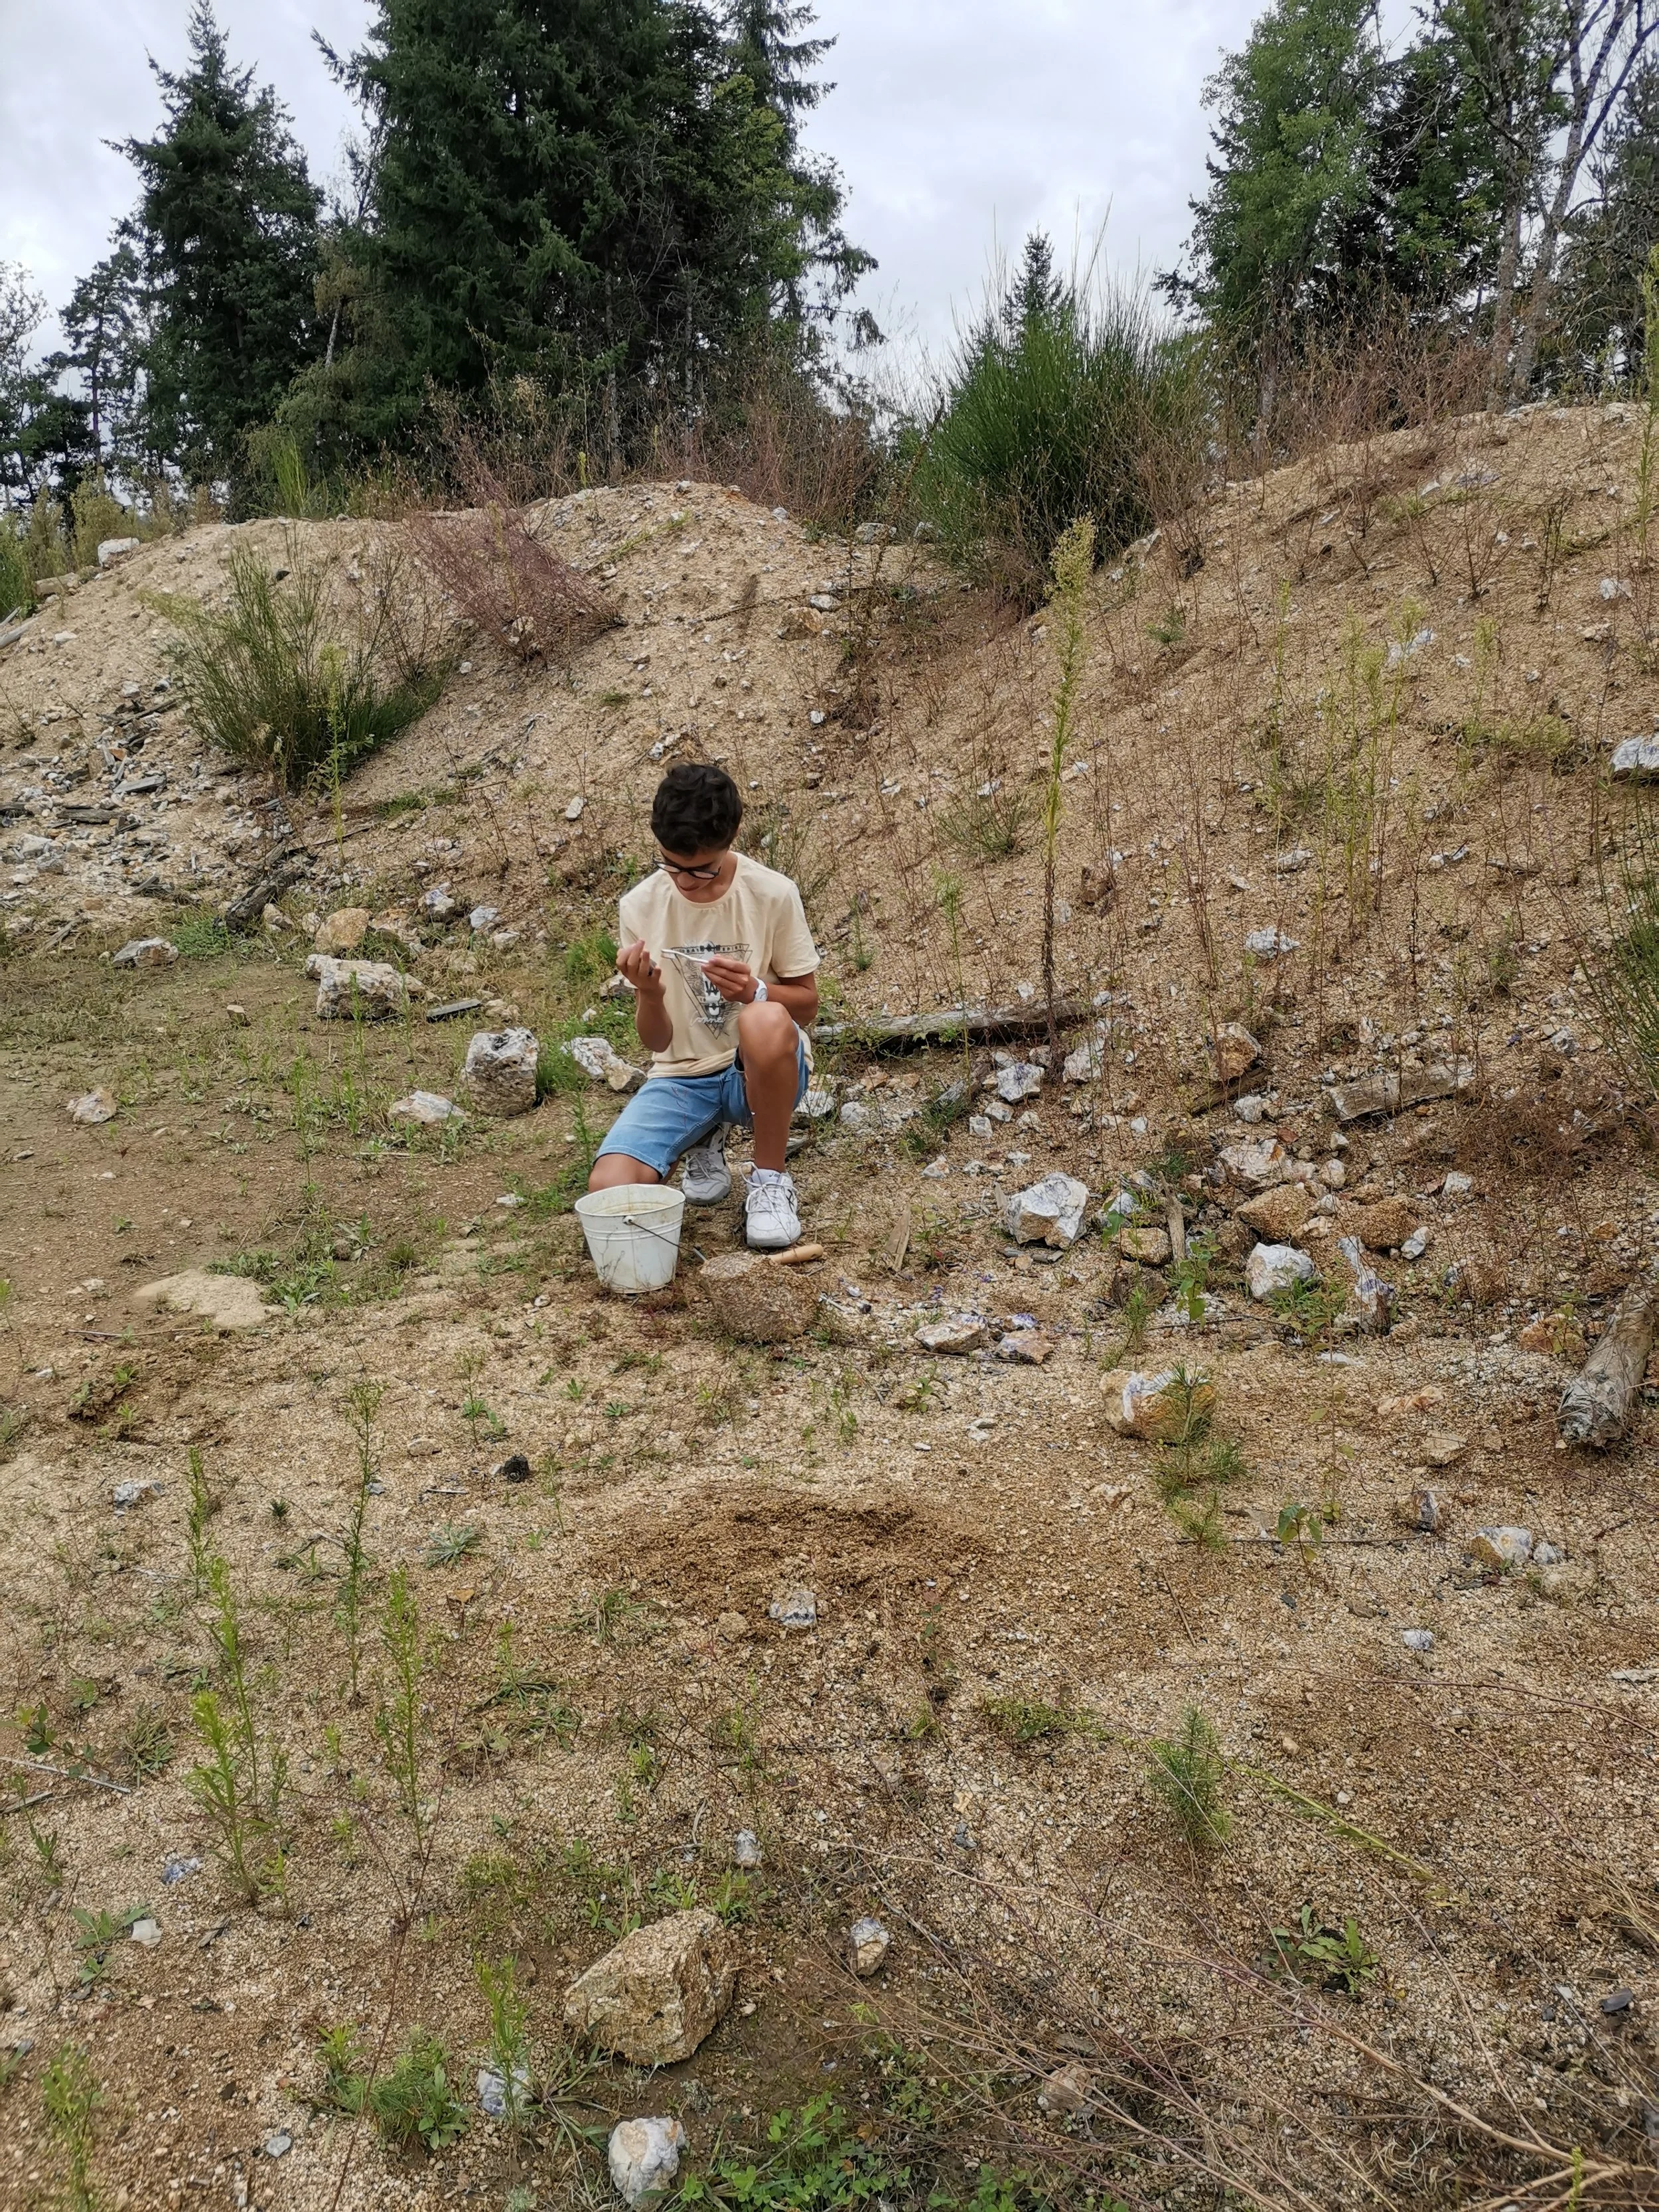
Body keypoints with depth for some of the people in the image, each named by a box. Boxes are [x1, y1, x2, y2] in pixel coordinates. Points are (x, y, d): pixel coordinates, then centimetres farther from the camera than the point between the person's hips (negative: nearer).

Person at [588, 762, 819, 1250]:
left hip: (761, 1071, -2)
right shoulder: (640, 907, -5)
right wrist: (649, 995, -26)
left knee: (765, 1022, -40)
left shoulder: (774, 895, -11)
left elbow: (807, 1006, -1)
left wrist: (754, 991, -23)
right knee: (609, 1188, -23)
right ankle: (705, 1144, 13)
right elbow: (656, 1041, -3)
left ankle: (770, 1178, -13)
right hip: (682, 1077, 2)